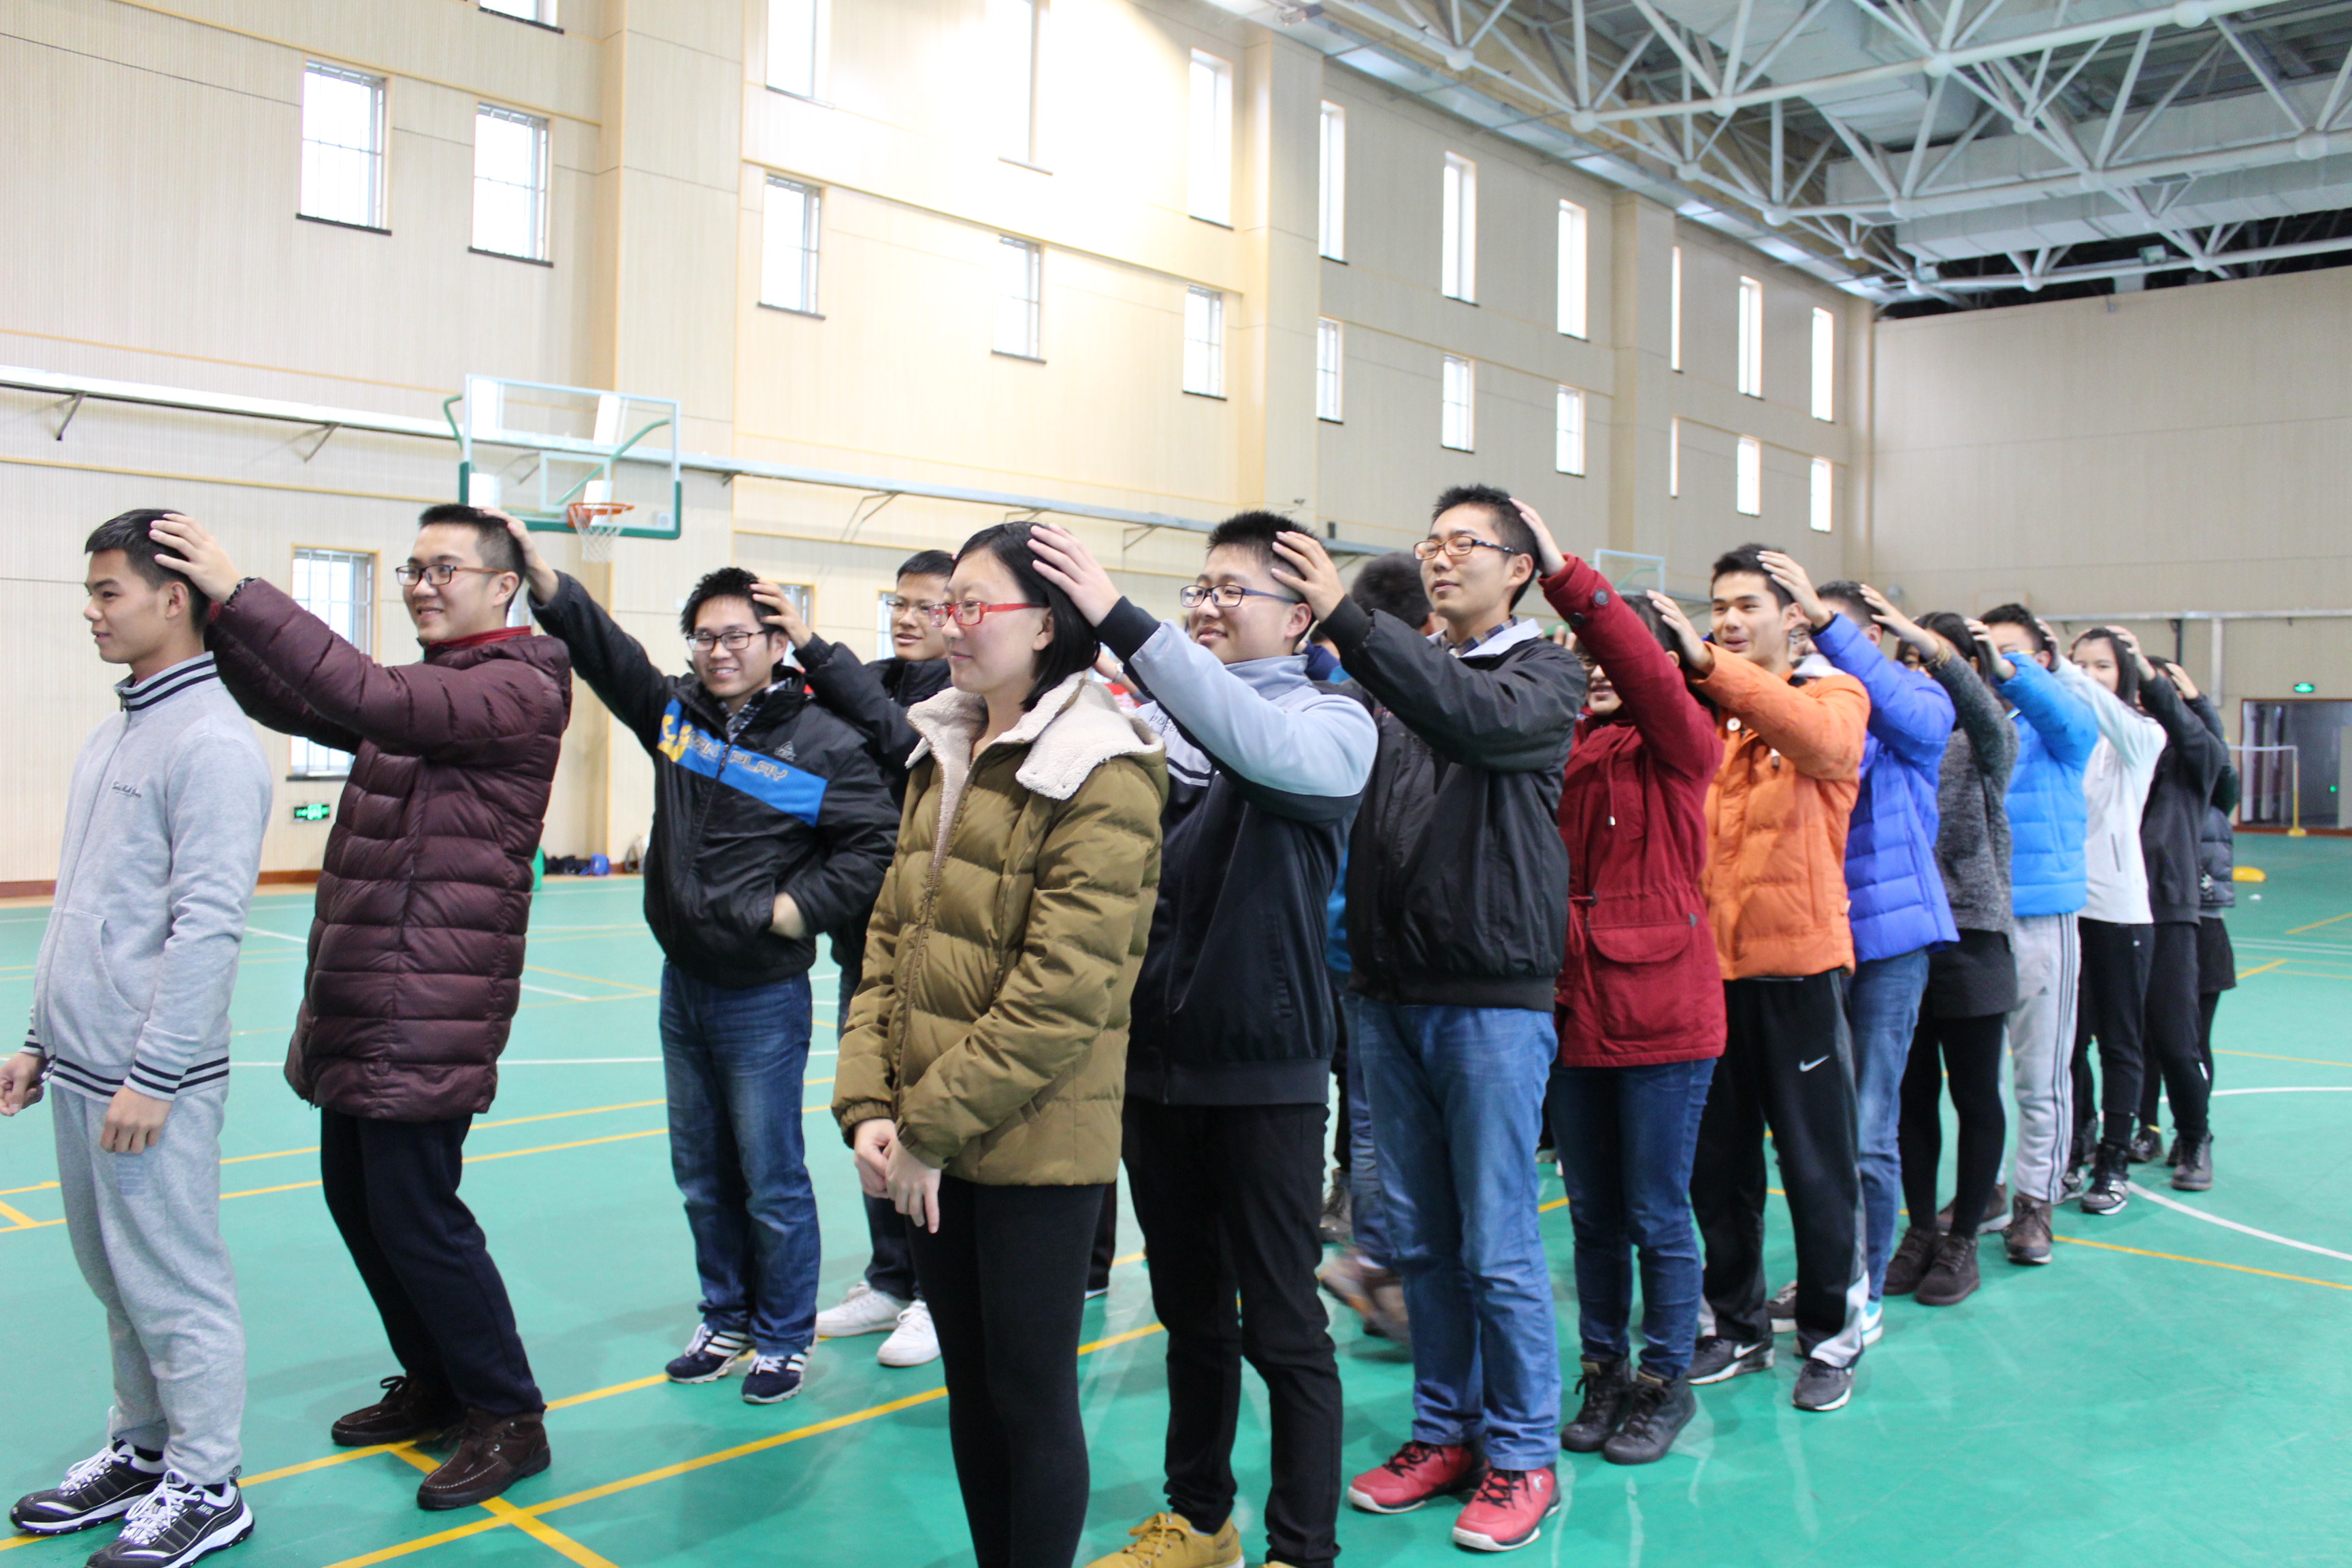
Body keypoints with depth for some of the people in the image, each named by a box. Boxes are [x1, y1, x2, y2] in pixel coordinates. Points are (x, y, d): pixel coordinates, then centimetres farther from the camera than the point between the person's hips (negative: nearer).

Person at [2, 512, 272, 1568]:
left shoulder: (210, 742, -16)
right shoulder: (113, 735, 14)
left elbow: (206, 923, -21)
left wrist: (151, 1076, -20)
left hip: (151, 1082, -9)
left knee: (174, 1286, 1)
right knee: (115, 1279, 18)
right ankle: (140, 1452, 33)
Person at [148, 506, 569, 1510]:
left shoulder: (520, 687, -12)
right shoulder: (424, 689, 18)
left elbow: (371, 700, -26)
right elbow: (290, 704, 14)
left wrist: (240, 592, -24)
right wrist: (220, 619, -3)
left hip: (431, 1008, -9)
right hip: (360, 998, 9)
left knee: (414, 1215, -4)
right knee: (356, 1200, 16)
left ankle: (509, 1419, 11)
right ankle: (434, 1387, 33)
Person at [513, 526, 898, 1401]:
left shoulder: (823, 745, -10)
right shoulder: (674, 712, 5)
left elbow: (874, 846, -13)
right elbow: (602, 648, -5)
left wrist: (794, 911, -17)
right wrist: (537, 568, -17)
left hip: (764, 998, -6)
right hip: (682, 987, 6)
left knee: (771, 1181, 4)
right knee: (701, 1175, 17)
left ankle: (785, 1339, 20)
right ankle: (727, 1322, 33)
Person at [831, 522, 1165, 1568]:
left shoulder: (1101, 778, -14)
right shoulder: (941, 757, 11)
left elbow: (1061, 991, -20)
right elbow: (890, 938, 9)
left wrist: (933, 1125, -16)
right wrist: (868, 1105, -2)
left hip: (1035, 1140, -7)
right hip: (931, 1148, 7)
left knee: (1030, 1395, 5)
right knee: (969, 1382, 18)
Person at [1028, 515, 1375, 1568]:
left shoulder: (1331, 720, -5)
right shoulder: (1152, 713, 8)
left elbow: (1261, 743, -28)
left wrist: (1117, 618, -33)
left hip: (1263, 1069, -5)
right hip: (1153, 1059, 5)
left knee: (1280, 1327, 5)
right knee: (1190, 1312, 19)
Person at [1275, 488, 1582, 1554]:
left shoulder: (1544, 675, 0)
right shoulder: (1397, 675, 13)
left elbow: (1478, 717, -23)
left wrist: (1347, 621, -30)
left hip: (1493, 998, -5)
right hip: (1388, 994, 5)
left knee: (1497, 1246, 2)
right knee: (1419, 1237, 13)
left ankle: (1521, 1455, 18)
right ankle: (1445, 1431, 28)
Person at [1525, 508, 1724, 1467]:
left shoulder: (1677, 746, -4)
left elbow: (1648, 673, -24)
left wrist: (1562, 574, -28)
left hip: (1661, 1011, -4)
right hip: (1572, 1009, 4)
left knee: (1657, 1215, 6)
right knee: (1593, 1214, 15)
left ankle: (1664, 1382, 23)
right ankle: (1603, 1371, 30)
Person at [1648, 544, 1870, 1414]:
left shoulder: (1833, 695, 2)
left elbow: (1823, 740, -24)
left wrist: (1711, 665, -29)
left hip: (1796, 963, -3)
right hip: (1706, 965, 3)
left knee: (1816, 1162, 6)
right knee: (1717, 1163, 13)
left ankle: (1830, 1337, 22)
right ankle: (1737, 1327, 29)